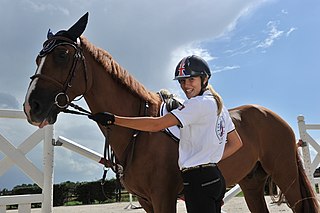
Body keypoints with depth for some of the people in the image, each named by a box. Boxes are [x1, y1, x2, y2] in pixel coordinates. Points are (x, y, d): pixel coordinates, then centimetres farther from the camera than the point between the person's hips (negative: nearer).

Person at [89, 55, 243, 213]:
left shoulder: (199, 103, -15)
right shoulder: (218, 105, 14)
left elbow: (156, 125, -21)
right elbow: (236, 143, 19)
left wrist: (113, 119, -18)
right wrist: (211, 159, 12)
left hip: (198, 180, -9)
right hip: (215, 177, 9)